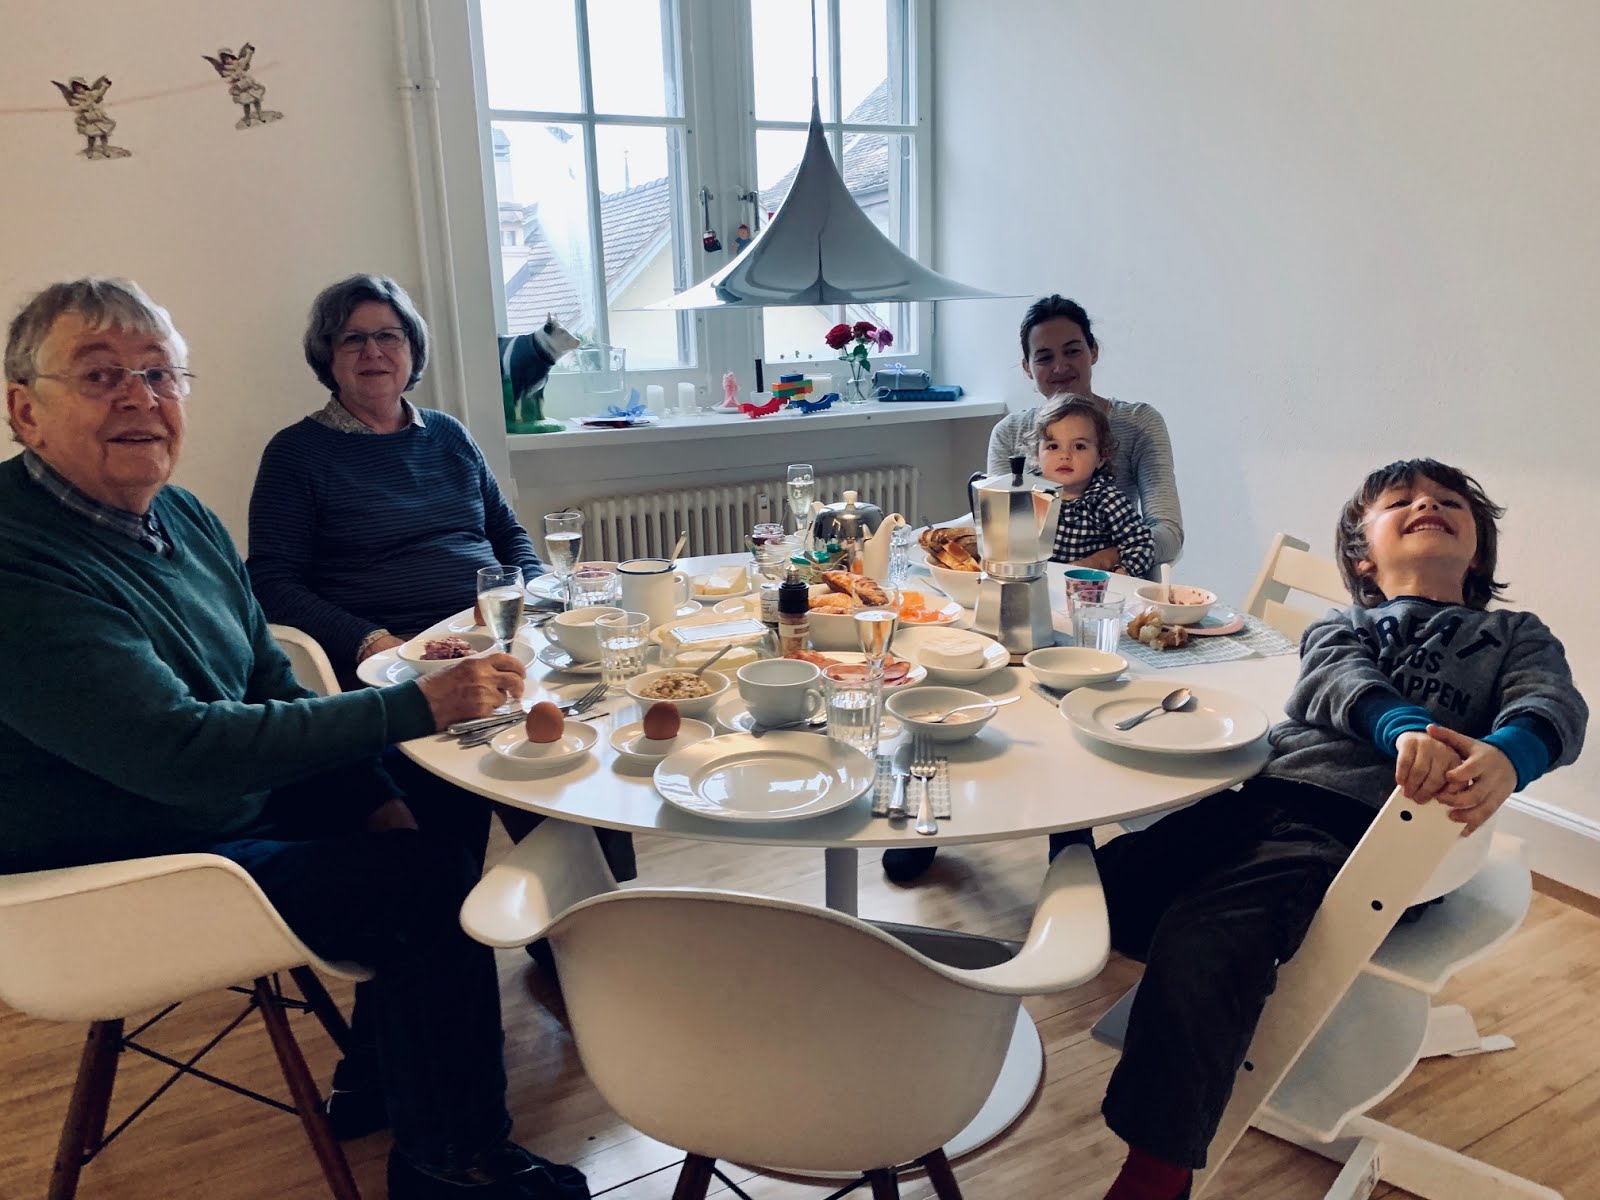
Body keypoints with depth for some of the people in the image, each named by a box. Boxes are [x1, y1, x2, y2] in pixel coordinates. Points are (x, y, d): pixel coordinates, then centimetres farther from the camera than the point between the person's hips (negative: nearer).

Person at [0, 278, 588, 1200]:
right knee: (428, 881, -18)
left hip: (244, 804, 9)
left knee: (452, 809, 3)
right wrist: (418, 707, -32)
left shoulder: (183, 517, 3)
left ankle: (389, 1070, 21)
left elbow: (272, 681, 10)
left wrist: (372, 797, -3)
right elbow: (183, 751, -33)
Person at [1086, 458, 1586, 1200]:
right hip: (1256, 794, 4)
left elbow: (1555, 706, 3)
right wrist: (1407, 729, -21)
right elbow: (1342, 683, 5)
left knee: (1201, 942, -30)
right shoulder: (1337, 629, 30)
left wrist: (1505, 755, -23)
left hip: (1356, 826, -3)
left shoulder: (1515, 635, 26)